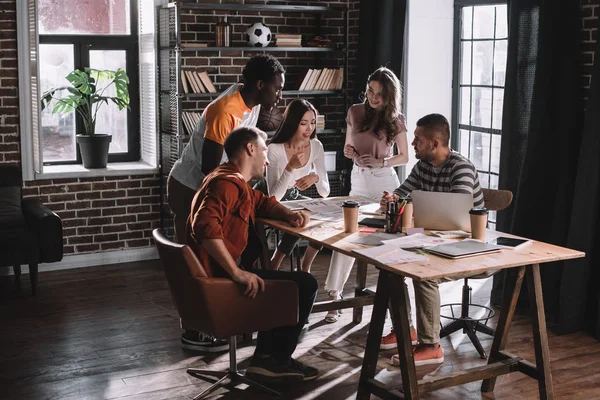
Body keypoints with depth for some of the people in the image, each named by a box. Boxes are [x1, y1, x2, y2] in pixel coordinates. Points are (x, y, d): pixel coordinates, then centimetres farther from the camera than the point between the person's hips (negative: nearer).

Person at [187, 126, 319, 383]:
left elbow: (263, 203, 30)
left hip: (225, 271, 11)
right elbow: (206, 227, -32)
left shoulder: (235, 182, 17)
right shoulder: (227, 183, -17)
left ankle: (267, 355, 25)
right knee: (305, 285, -7)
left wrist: (289, 215, 9)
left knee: (288, 283, 30)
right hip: (219, 278, -11)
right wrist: (237, 272, -31)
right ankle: (273, 361, 5)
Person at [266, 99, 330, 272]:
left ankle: (305, 269, 0)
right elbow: (274, 198, -29)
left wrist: (316, 178, -32)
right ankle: (272, 269, -9)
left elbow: (325, 192, -10)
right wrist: (290, 167, -40)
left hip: (294, 198, 5)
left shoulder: (316, 146, -10)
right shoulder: (275, 149, -26)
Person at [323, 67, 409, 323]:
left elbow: (404, 157, 2)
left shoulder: (395, 120, 0)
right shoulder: (355, 112, 6)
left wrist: (381, 162, -14)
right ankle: (334, 293, -5)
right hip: (358, 179, 2)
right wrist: (349, 152, -7)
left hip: (384, 180, -2)